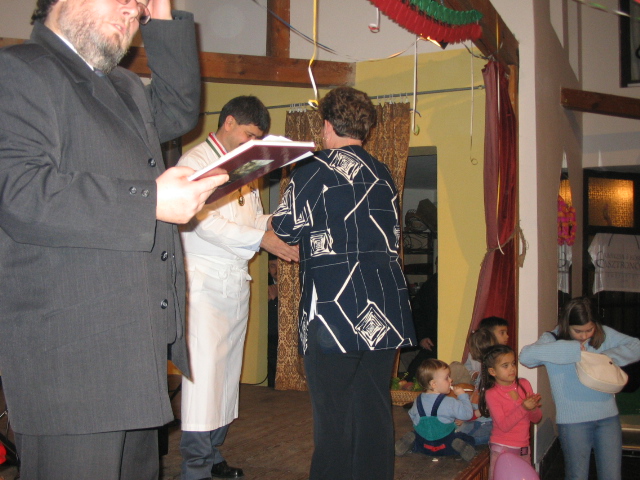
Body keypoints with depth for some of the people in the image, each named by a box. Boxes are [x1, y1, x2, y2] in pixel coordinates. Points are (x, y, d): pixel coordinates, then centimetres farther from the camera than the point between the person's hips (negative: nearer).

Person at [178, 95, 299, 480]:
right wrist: (262, 238, -18)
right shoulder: (196, 161, -6)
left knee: (228, 369, 9)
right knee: (203, 372, -8)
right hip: (204, 281, -7)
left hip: (237, 281, 8)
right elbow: (204, 222, -16)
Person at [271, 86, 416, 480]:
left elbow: (286, 229, -2)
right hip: (384, 309, 6)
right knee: (375, 406, 12)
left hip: (334, 311, -5)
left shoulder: (315, 171, -6)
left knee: (333, 410, 2)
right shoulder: (383, 175, 12)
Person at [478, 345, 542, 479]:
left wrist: (533, 408, -18)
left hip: (524, 449, 5)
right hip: (503, 449, -4)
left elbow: (536, 419, 4)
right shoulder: (492, 394, -11)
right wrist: (523, 408, -27)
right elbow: (504, 426, -18)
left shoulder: (524, 384, 2)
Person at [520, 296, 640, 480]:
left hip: (608, 417, 3)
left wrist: (608, 356, -15)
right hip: (573, 421, -3)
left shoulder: (605, 334, 3)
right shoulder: (552, 339, -7)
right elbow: (526, 356, -25)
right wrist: (570, 349, -25)